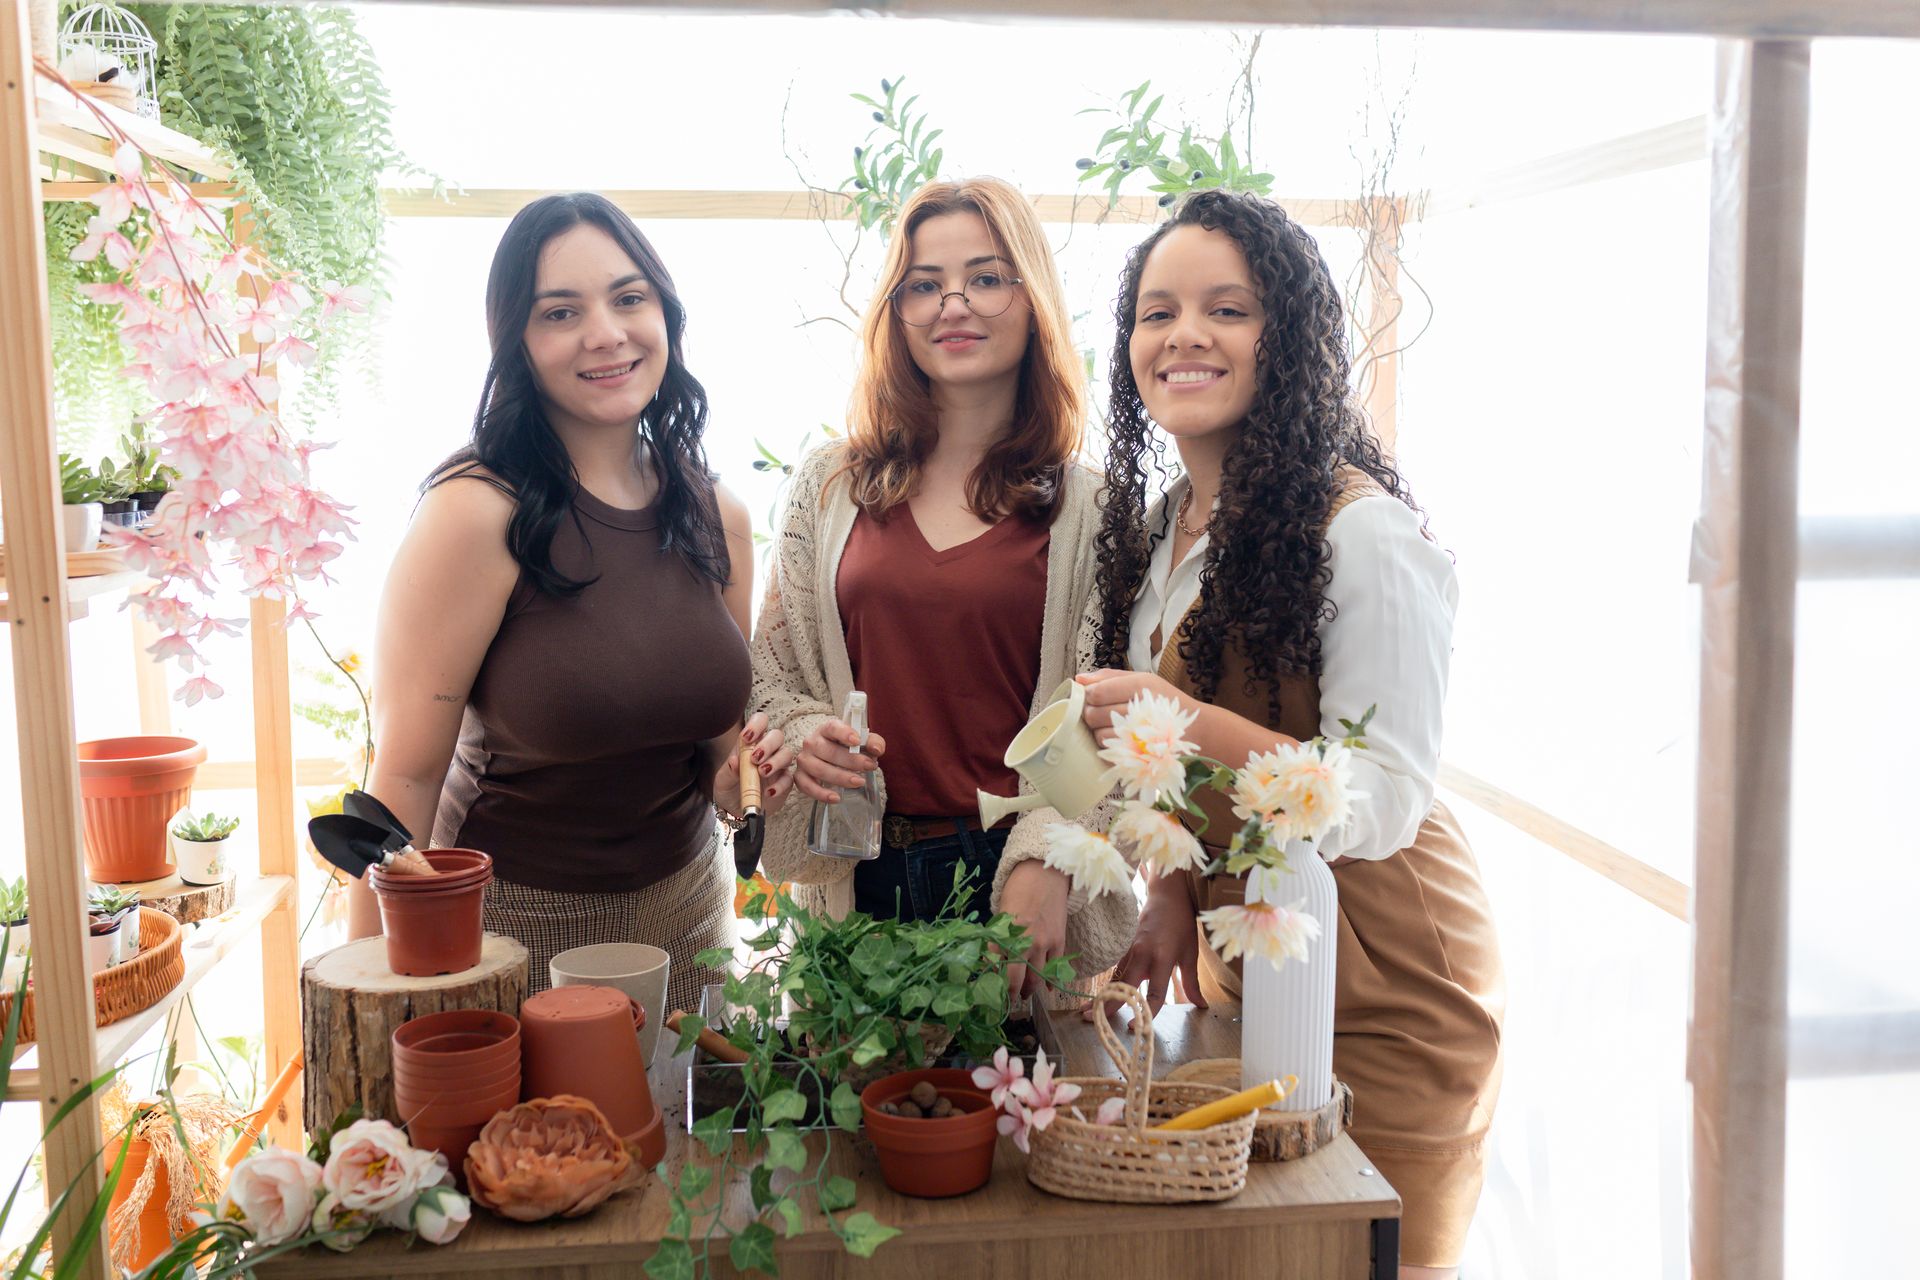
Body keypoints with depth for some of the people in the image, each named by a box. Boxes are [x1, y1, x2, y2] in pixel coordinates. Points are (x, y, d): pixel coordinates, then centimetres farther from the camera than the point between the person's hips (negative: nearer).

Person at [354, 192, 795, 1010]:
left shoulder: (719, 519, -1)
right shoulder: (476, 514, -18)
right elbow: (405, 777, -16)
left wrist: (743, 774, -8)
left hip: (684, 909, 5)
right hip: (512, 921, -5)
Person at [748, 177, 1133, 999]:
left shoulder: (1087, 507, -1)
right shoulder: (829, 486, 7)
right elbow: (773, 674, 12)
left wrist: (1046, 861, -16)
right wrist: (803, 739, -8)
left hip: (1019, 879, -2)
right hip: (859, 878, 2)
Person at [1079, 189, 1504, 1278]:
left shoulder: (1366, 534, -19)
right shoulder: (1162, 529, 6)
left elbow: (1385, 804, -23)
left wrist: (1186, 723, -32)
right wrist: (1173, 900, 2)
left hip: (1382, 1003, -7)